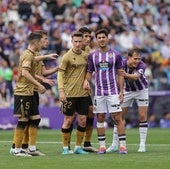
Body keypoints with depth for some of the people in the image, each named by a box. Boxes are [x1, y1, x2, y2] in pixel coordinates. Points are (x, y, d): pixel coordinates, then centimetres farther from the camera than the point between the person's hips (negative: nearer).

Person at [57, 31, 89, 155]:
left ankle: (78, 147, 13)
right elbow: (60, 73, -8)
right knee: (68, 120, -1)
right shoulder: (67, 56, -7)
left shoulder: (86, 55, 8)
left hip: (83, 93, 5)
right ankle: (65, 148, 7)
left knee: (83, 120, 4)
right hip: (70, 93, -5)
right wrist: (61, 91, -16)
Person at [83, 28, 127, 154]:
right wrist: (86, 80, -10)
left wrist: (121, 91, -1)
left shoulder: (115, 55, 2)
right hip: (99, 92, 2)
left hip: (113, 91, -2)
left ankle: (123, 145, -4)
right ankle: (102, 145, 9)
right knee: (100, 118, 3)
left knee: (117, 117, -6)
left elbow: (120, 74, 4)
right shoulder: (92, 56, 7)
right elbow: (89, 72, 12)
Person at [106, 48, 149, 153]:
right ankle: (115, 144, 7)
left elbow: (136, 76, -46)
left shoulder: (142, 66, -29)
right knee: (120, 116, 0)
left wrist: (126, 75, -66)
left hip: (141, 90, -2)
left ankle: (142, 144, -1)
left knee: (143, 116, -9)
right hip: (127, 91, 2)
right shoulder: (122, 64, -24)